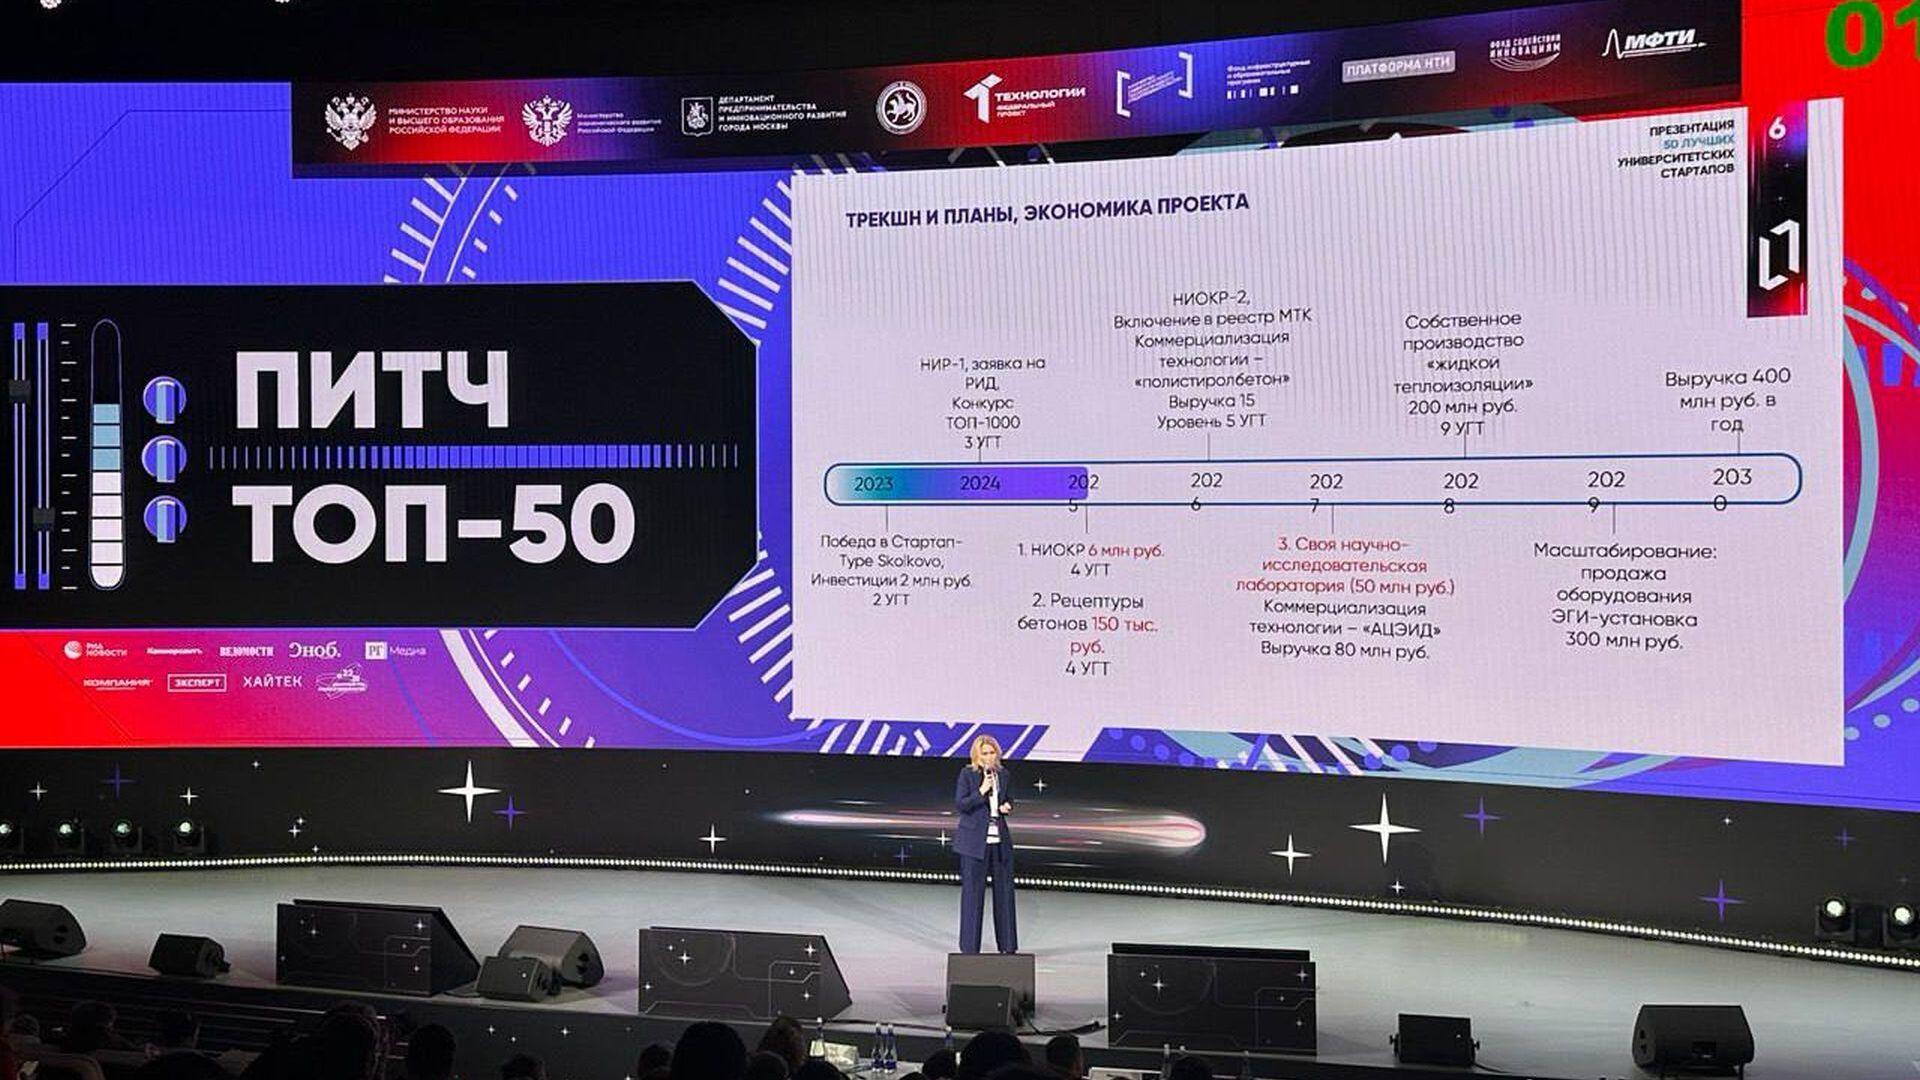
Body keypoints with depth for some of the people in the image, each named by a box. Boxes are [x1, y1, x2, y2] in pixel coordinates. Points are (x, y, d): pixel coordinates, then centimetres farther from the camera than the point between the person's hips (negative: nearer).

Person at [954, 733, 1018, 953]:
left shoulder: (1002, 774, 10)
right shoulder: (967, 774, -5)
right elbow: (959, 805, -9)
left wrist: (1007, 807, 1)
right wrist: (981, 792, -19)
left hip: (1000, 839, 5)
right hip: (975, 840, -5)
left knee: (1004, 890, 7)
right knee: (973, 891, -1)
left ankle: (1007, 945, 17)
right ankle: (970, 946, 7)